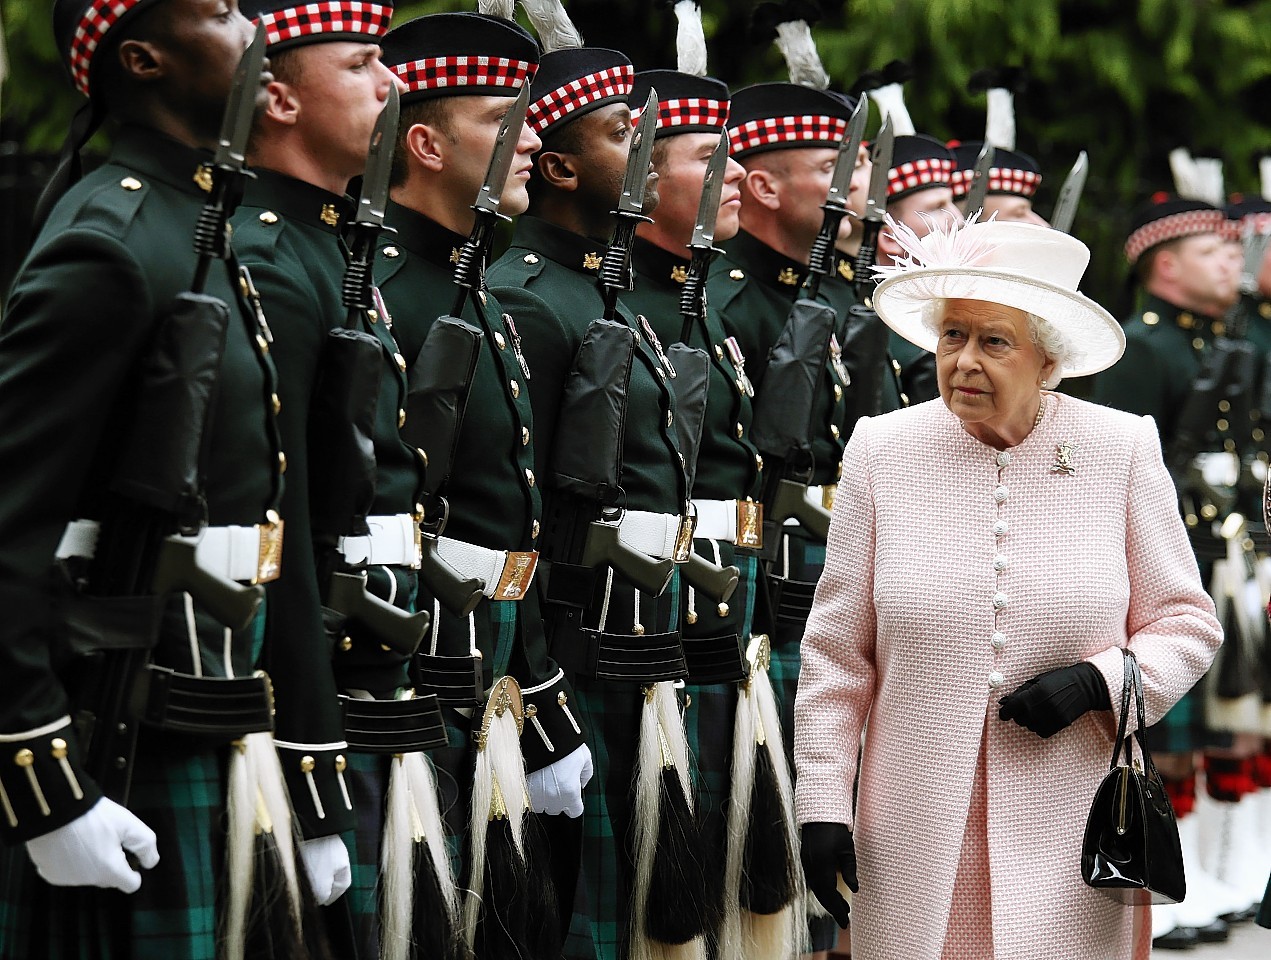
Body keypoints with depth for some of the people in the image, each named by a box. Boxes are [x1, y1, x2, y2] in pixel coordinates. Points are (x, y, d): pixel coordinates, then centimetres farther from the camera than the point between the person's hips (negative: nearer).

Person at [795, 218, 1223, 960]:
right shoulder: (883, 450, 0)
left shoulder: (1123, 449, 0)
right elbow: (836, 653, 4)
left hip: (1073, 838, 0)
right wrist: (823, 807, 0)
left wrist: (1099, 682, -12)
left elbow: (1187, 623, 6)